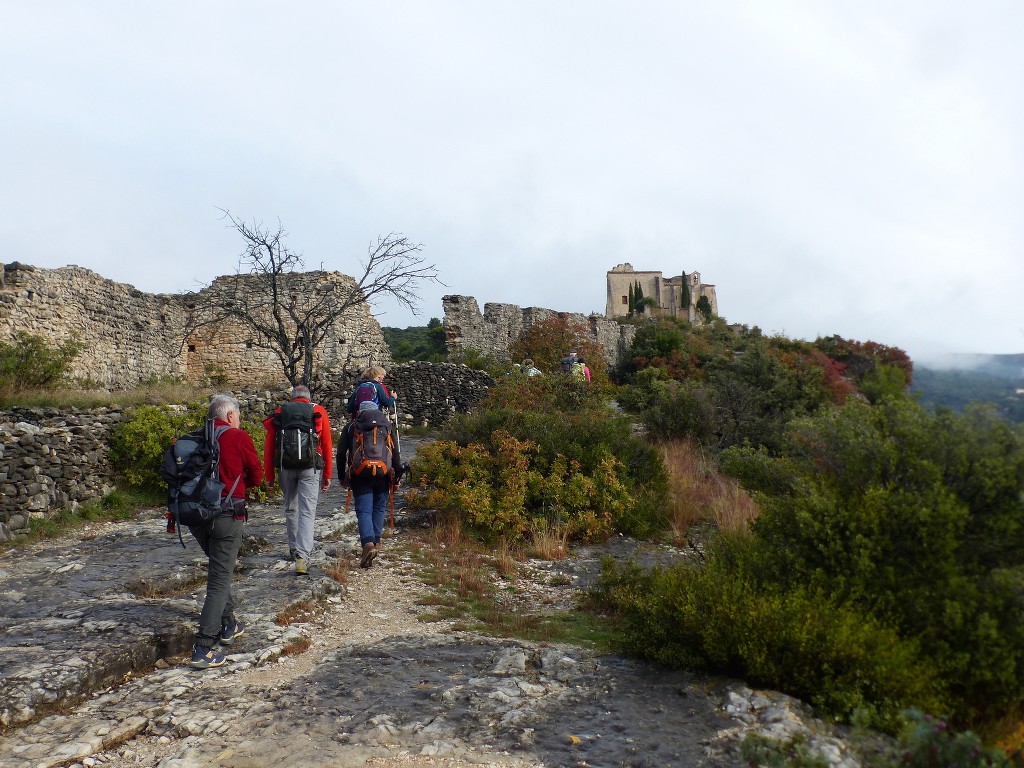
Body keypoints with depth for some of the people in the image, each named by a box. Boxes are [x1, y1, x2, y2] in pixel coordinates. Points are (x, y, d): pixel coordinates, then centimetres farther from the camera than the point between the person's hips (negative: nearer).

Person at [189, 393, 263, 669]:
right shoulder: (239, 437, -5)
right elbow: (256, 475, 3)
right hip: (226, 514, -5)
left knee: (219, 569, 25)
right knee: (220, 579, -1)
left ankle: (228, 625, 35)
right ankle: (203, 649, -4)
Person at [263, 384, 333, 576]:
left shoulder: (279, 413, 11)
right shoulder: (319, 411, 8)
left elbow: (269, 447, 7)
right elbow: (327, 445, 4)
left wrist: (269, 475, 12)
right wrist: (327, 475, 8)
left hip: (285, 467, 2)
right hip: (310, 468, -2)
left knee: (290, 509, 21)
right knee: (307, 512, -5)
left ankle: (294, 548, 34)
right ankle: (302, 557, -16)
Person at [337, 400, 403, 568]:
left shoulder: (351, 427, 10)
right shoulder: (386, 425, 11)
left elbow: (341, 453, 9)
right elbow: (395, 452, 6)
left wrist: (341, 476, 17)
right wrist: (398, 475, 9)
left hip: (359, 475, -1)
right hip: (383, 474, 1)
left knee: (363, 510, -2)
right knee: (379, 508, 17)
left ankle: (368, 543, -21)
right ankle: (376, 541, 21)